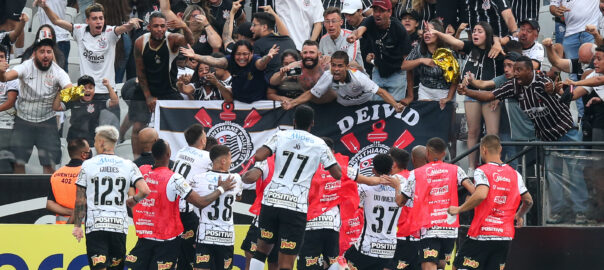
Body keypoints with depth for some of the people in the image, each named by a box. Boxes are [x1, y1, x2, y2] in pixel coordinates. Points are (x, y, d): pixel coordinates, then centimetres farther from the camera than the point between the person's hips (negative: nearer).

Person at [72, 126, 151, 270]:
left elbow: (80, 200, 0)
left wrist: (77, 225, 8)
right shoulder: (128, 165, 3)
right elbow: (145, 191, -8)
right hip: (119, 225, 2)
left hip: (95, 225, -2)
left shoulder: (88, 165, 0)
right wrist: (133, 200, 13)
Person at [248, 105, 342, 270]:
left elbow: (258, 156, -8)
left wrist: (266, 150, 16)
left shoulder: (281, 136, 5)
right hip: (296, 206, -2)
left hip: (271, 200, 2)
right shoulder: (319, 145, 4)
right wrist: (330, 155, 23)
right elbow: (338, 174, 5)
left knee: (262, 249, 22)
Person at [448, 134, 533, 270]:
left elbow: (481, 194, -25)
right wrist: (519, 216, 36)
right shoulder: (515, 175, 10)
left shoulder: (482, 171, -8)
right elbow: (528, 201, 16)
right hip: (505, 235, 5)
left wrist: (459, 209, -13)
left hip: (482, 233, -5)